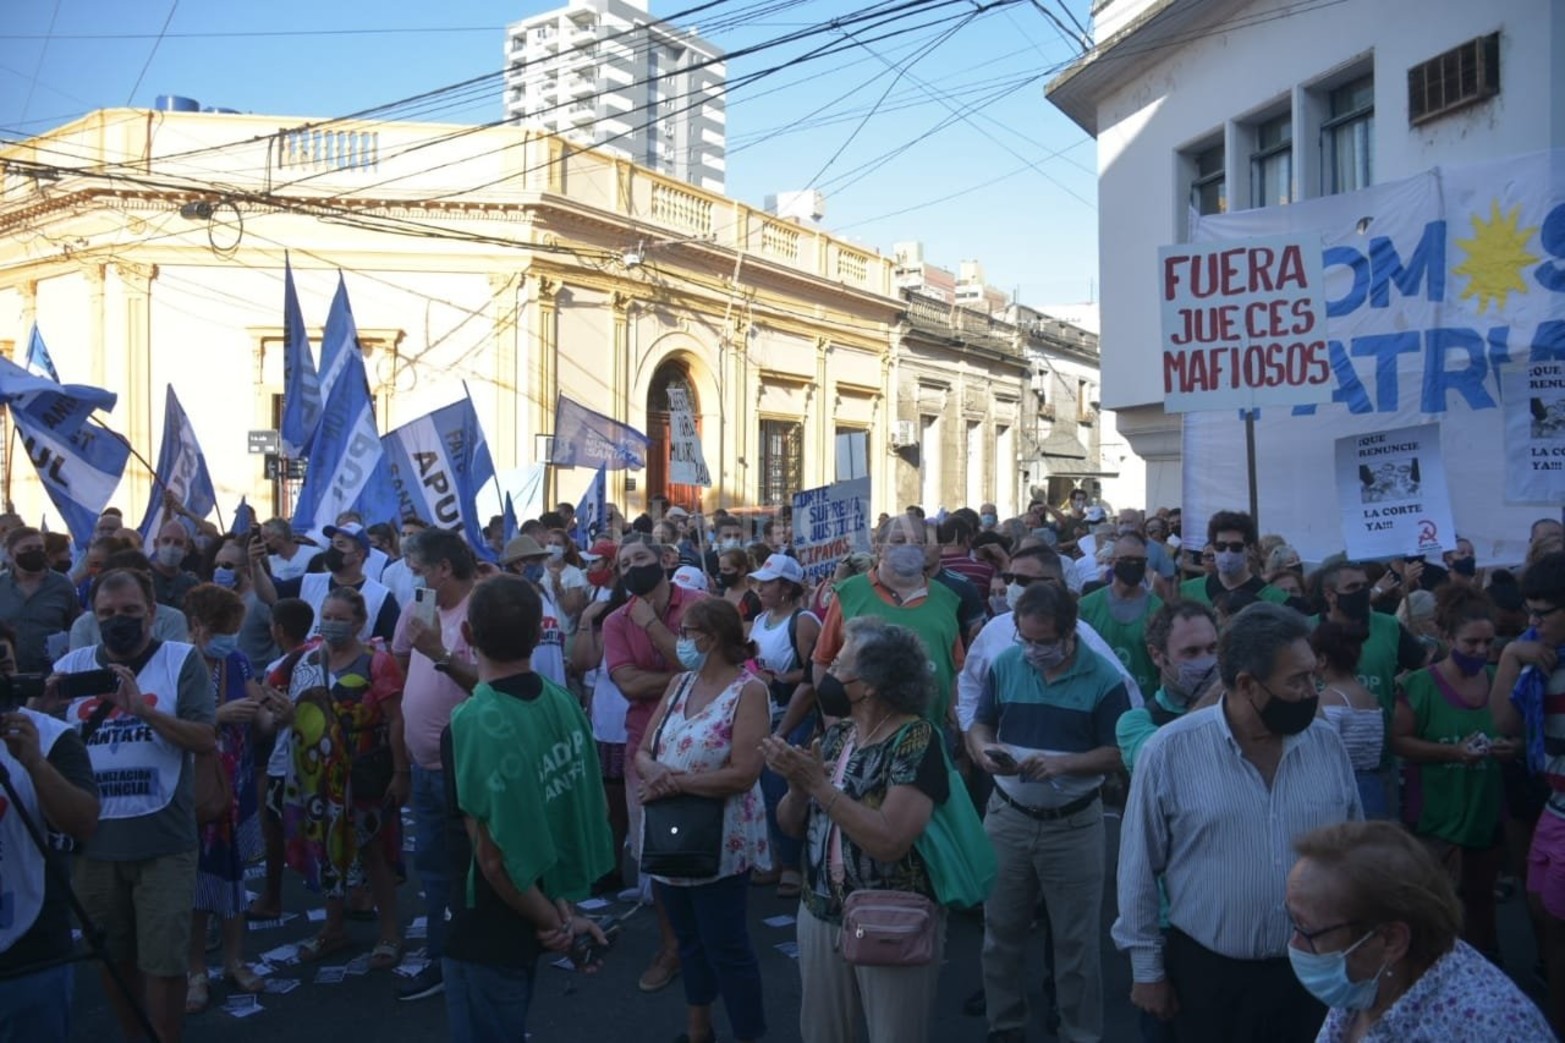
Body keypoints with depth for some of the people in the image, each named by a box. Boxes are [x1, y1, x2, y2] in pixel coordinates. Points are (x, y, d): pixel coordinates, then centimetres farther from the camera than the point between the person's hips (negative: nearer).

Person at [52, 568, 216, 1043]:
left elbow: (206, 739, -12)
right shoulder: (70, 666, 6)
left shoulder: (182, 660, -4)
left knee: (163, 961, 1)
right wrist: (47, 709, -14)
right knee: (112, 956, 18)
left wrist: (142, 708, -24)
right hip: (94, 841, 4)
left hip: (163, 841, -4)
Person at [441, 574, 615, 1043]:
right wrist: (562, 907, 2)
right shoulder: (562, 701, -6)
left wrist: (553, 920, -11)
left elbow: (493, 857, -24)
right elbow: (580, 806, 0)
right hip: (540, 908, 7)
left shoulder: (470, 724, -27)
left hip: (488, 927, -7)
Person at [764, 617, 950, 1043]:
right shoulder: (836, 733, 2)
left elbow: (888, 841, -30)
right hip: (820, 915, 7)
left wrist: (819, 785, -25)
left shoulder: (915, 740, -19)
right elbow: (790, 825, 6)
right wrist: (798, 785, -15)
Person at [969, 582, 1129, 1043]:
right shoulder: (1004, 664, -2)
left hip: (1075, 825, -3)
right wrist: (983, 751, -17)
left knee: (1075, 939, 9)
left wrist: (1063, 764, -23)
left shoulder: (1103, 678, -10)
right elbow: (979, 727, 5)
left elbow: (1117, 753, -8)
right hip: (1007, 817, 3)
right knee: (1001, 929, 14)